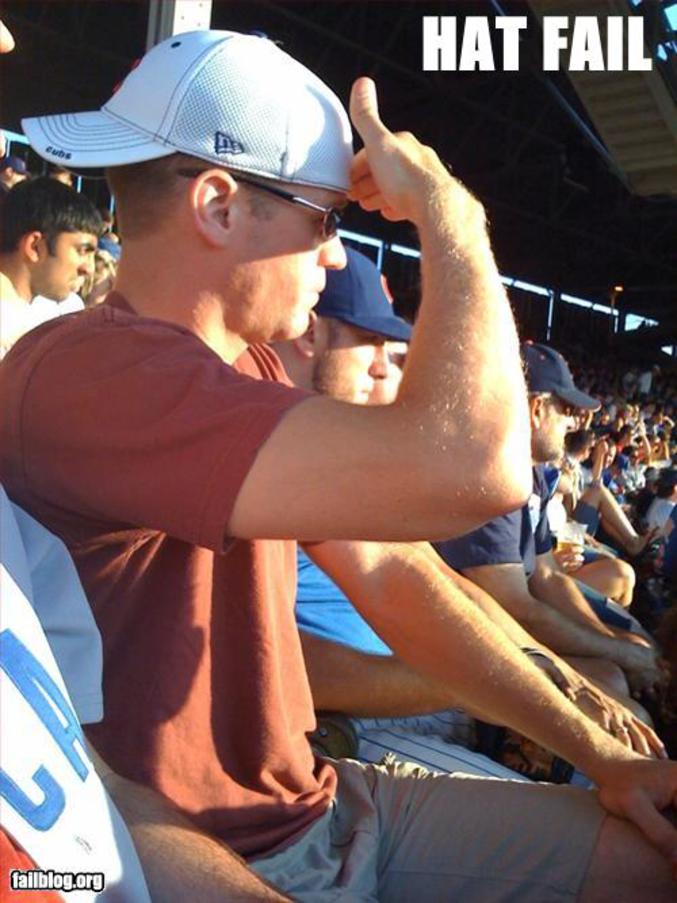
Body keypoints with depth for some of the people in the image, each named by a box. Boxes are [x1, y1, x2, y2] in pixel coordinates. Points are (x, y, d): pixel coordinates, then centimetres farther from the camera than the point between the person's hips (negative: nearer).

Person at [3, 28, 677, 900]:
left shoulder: (249, 369, 6)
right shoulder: (83, 371, -25)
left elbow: (388, 576, 4)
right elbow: (473, 465, -37)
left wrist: (602, 755, 2)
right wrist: (446, 207, -19)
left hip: (314, 802, 8)